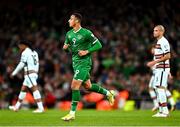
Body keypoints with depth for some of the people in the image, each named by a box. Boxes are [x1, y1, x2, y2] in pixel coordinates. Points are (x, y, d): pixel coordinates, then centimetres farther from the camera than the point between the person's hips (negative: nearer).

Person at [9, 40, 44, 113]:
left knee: (34, 89, -13)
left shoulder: (25, 53, -7)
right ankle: (16, 107, 26)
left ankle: (41, 108, -19)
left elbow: (21, 64, -9)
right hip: (35, 73, 9)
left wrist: (14, 73, -1)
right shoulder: (34, 52, 18)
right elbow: (37, 64, 16)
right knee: (23, 89, 17)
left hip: (29, 74, -9)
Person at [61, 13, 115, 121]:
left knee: (75, 85, -15)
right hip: (75, 62, 8)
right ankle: (108, 93, 36)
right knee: (87, 86, 15)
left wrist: (87, 51, -19)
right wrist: (66, 47, -3)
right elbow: (67, 45, 21)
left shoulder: (86, 33, -13)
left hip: (84, 62, -8)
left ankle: (72, 113, -10)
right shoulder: (69, 34, 7)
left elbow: (98, 45, -9)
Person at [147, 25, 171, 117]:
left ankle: (164, 111, -11)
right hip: (158, 69, 10)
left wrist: (155, 62, -20)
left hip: (163, 68, -10)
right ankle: (161, 110, 15)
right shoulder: (159, 42, 18)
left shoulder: (163, 42, -14)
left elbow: (168, 56, -20)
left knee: (160, 88, -12)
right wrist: (153, 62, 16)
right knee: (157, 88, 11)